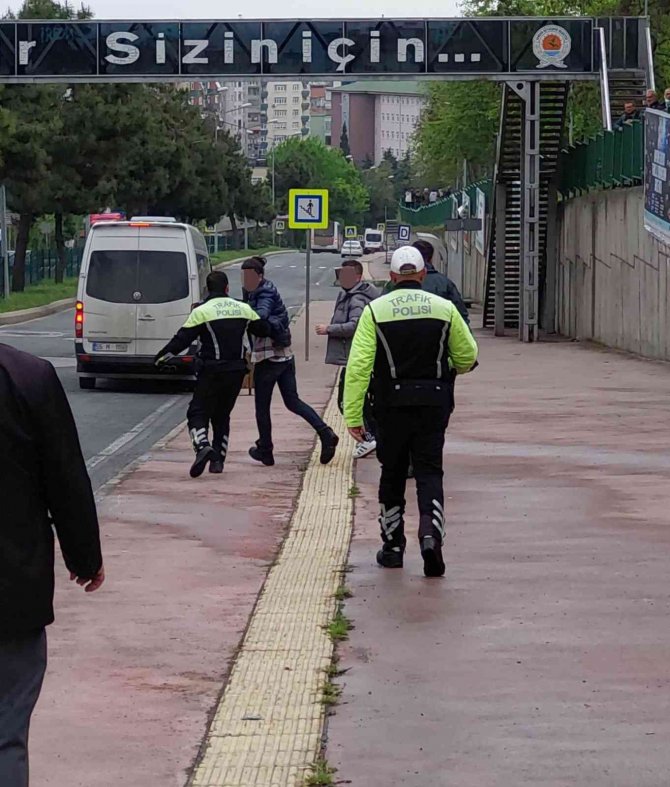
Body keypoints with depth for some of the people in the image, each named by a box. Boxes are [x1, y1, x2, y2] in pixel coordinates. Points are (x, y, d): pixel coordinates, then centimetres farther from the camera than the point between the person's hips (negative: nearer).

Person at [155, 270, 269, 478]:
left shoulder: (201, 311, -7)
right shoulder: (244, 309, 6)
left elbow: (182, 339, -8)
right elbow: (263, 329, 15)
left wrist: (163, 356, 4)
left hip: (211, 370, -4)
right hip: (236, 371, 4)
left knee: (198, 411, 1)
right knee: (222, 414, 16)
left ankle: (202, 445, -26)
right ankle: (218, 459, 11)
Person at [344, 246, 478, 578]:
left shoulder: (375, 311, -4)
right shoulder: (444, 308, 1)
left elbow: (358, 366, -9)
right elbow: (467, 357, 10)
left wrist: (353, 415, -7)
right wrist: (450, 368, 33)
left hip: (392, 404, 0)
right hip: (434, 403, 1)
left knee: (392, 473, 13)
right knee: (430, 471, 4)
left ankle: (392, 546, 20)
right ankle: (431, 534, -18)